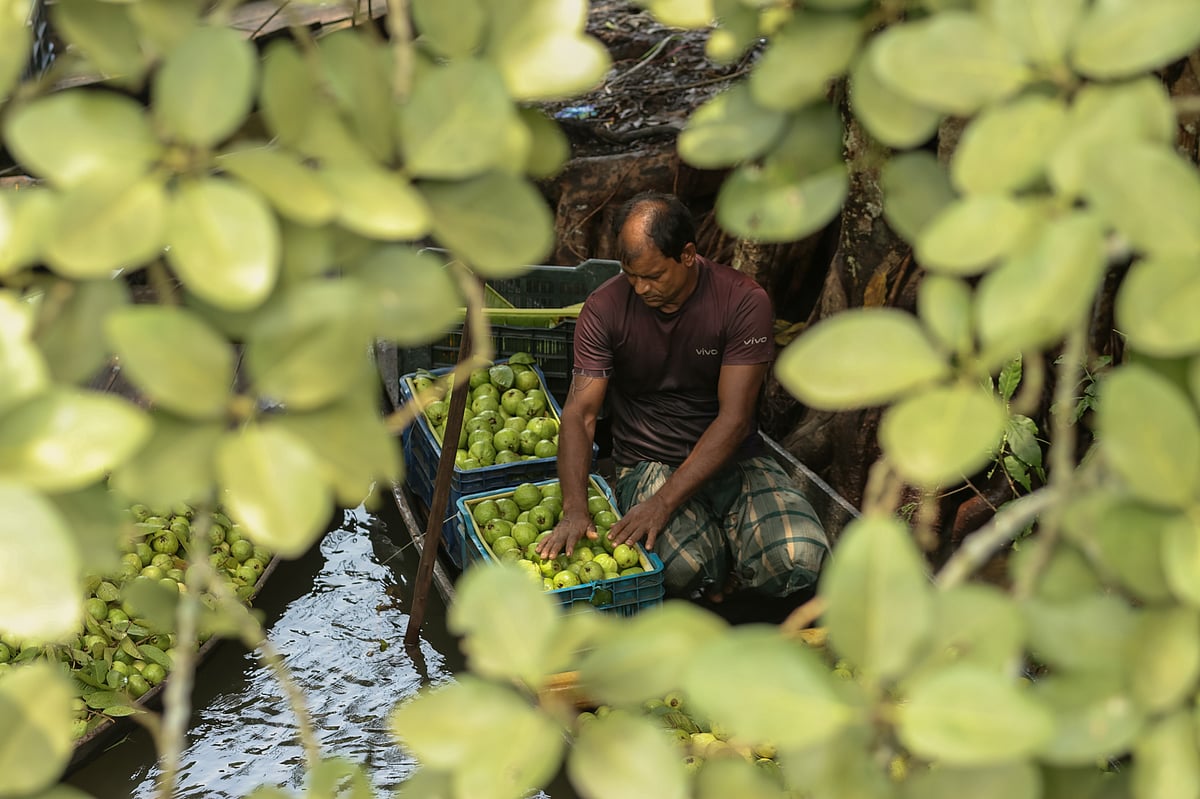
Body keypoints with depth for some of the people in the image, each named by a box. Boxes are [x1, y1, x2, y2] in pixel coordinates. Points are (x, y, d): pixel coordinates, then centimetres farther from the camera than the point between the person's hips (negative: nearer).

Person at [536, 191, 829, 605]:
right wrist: (574, 508, -27)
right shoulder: (605, 308, -7)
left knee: (799, 559, -26)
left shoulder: (743, 301, -12)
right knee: (684, 566, -32)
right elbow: (579, 412, -11)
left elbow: (734, 418, -16)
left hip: (732, 458, 1)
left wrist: (664, 502, -25)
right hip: (649, 461, 0)